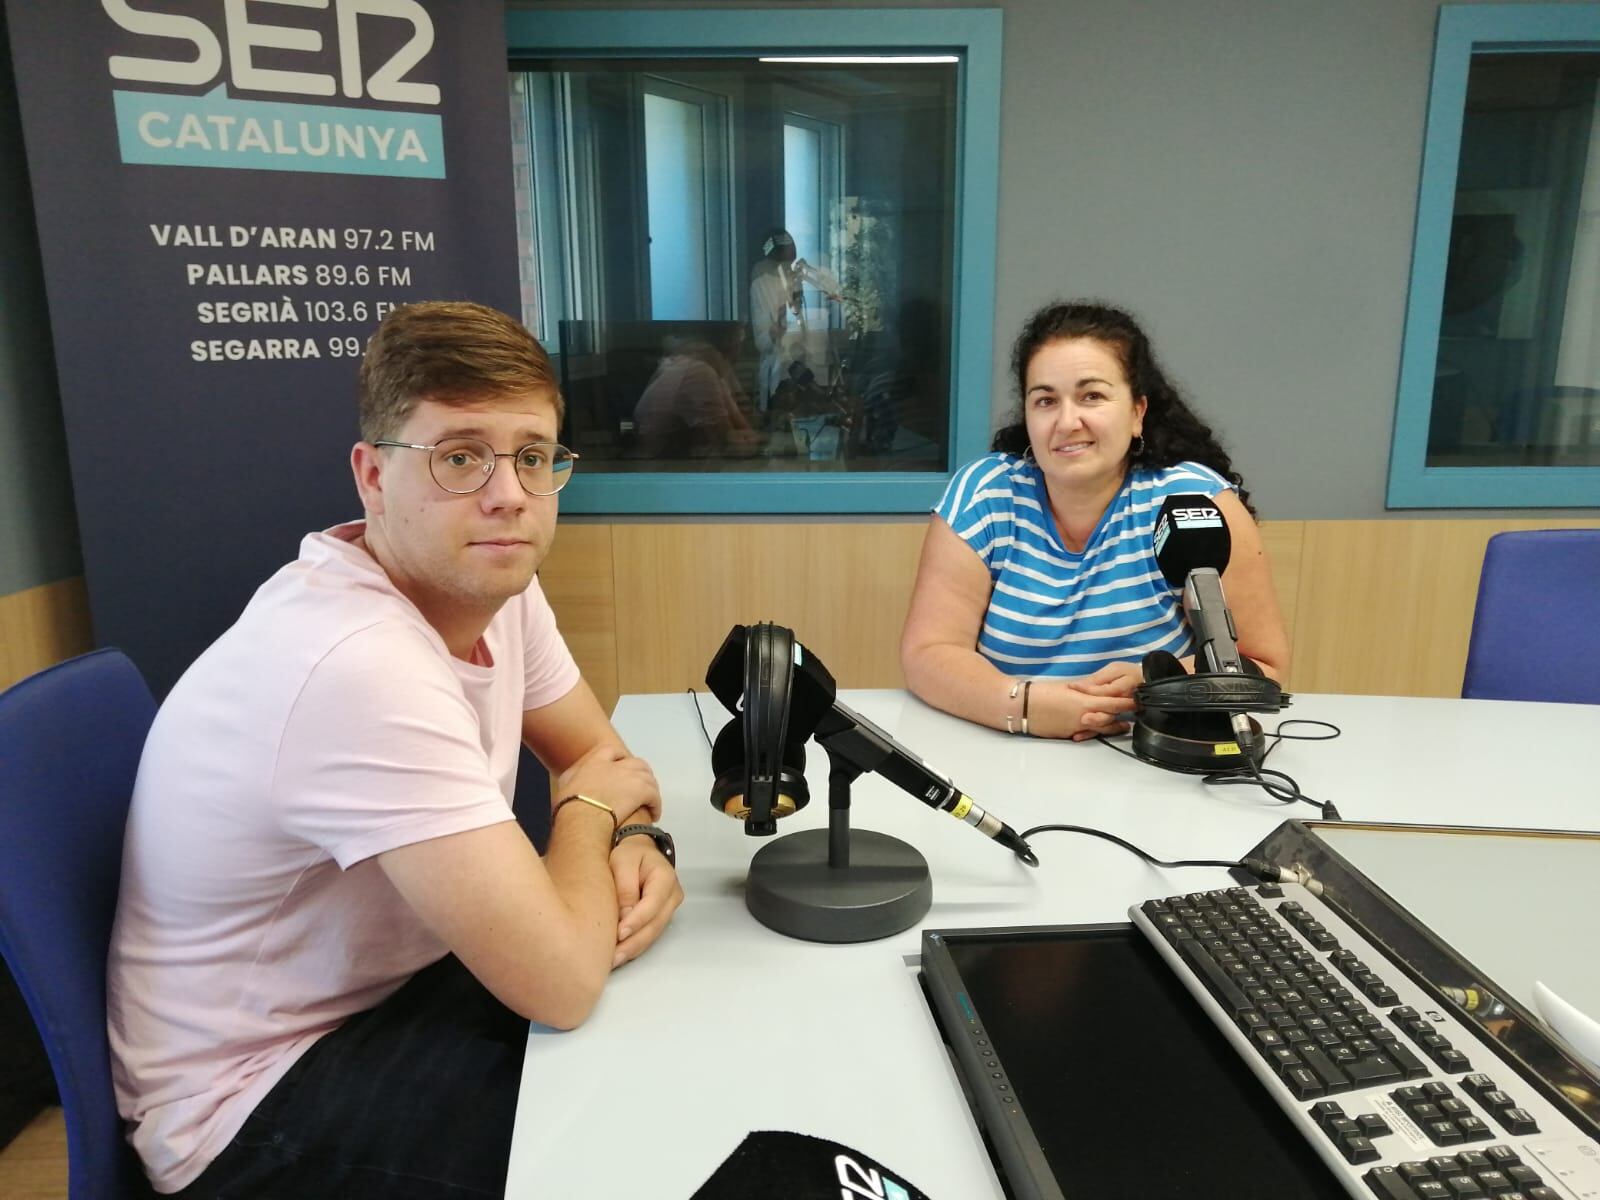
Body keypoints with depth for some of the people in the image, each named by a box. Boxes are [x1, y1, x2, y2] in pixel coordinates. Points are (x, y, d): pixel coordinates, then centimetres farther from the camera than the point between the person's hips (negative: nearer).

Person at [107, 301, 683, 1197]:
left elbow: (599, 754, 7)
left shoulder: (491, 579, -7)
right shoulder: (360, 666, -35)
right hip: (258, 1100, -7)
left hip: (391, 985, 8)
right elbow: (561, 981, -33)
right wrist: (590, 808, -14)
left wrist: (636, 843, -15)